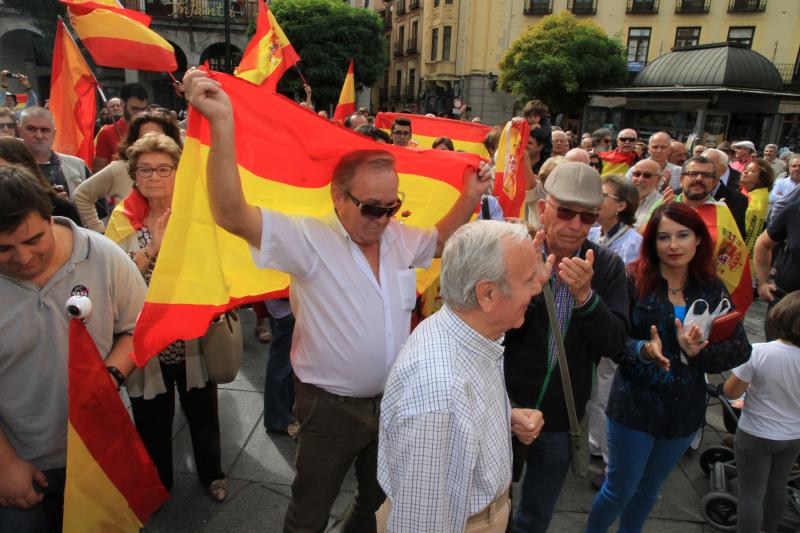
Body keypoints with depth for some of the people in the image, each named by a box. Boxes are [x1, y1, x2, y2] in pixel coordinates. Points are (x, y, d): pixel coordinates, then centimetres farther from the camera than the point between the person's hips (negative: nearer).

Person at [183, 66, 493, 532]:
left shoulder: (399, 237, -2)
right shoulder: (310, 240, -21)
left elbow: (440, 241, 18)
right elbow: (232, 216, -33)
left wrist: (470, 197, 5)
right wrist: (222, 122, -42)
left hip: (390, 400, 6)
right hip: (330, 406, -5)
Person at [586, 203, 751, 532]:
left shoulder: (713, 289, -2)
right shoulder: (633, 280, -15)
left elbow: (741, 349, -4)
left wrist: (695, 351, -21)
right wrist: (644, 350, -35)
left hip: (685, 408, 4)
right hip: (635, 403, -4)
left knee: (648, 491, 23)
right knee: (620, 490, 11)